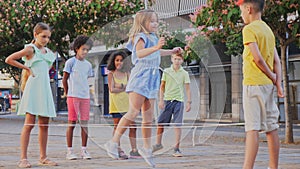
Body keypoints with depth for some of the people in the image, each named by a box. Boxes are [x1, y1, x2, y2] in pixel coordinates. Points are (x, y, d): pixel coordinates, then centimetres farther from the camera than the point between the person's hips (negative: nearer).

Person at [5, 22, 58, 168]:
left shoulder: (48, 52, 16)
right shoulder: (30, 49, -3)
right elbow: (9, 59, -10)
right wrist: (27, 68, -5)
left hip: (45, 89, 7)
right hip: (33, 88, -7)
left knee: (44, 125, 7)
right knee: (29, 123, -9)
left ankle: (43, 157, 13)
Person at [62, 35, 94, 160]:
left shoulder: (88, 65, 12)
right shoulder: (70, 62, -2)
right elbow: (64, 80, 2)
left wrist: (84, 91, 12)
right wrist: (68, 94, 5)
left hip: (85, 97, 5)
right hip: (73, 97, -4)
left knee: (84, 123, 3)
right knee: (72, 123, -3)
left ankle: (84, 150, 8)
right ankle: (69, 151, 1)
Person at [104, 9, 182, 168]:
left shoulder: (153, 37, 17)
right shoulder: (140, 37, -11)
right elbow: (140, 53, -33)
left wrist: (171, 51, 38)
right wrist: (156, 47, -46)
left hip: (151, 80, 8)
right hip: (140, 78, -8)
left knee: (148, 116, 10)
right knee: (133, 112, -17)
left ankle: (146, 148, 20)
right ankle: (113, 142, -13)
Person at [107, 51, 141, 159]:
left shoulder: (126, 74, 15)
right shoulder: (111, 74, 4)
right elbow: (112, 89, -6)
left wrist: (121, 86, -10)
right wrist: (124, 89, -5)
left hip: (127, 102, 4)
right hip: (116, 103, -3)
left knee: (132, 126, -4)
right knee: (117, 126, -2)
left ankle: (134, 150, -2)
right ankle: (118, 150, 4)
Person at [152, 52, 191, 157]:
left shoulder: (184, 73, 3)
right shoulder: (166, 72, 6)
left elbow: (187, 89, 3)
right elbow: (162, 86, 10)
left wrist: (189, 102, -4)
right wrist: (161, 100, 2)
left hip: (178, 101, -1)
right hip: (167, 100, 2)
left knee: (177, 125, -6)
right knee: (160, 123, 3)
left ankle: (176, 149, -4)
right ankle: (158, 144, 22)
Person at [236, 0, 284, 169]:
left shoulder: (249, 29, -9)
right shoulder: (268, 30, 15)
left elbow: (258, 58, -17)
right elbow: (276, 60, 9)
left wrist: (272, 77, -5)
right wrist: (278, 82, 2)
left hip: (253, 84, -8)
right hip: (267, 85, 8)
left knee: (253, 129, -13)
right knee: (271, 128, 9)